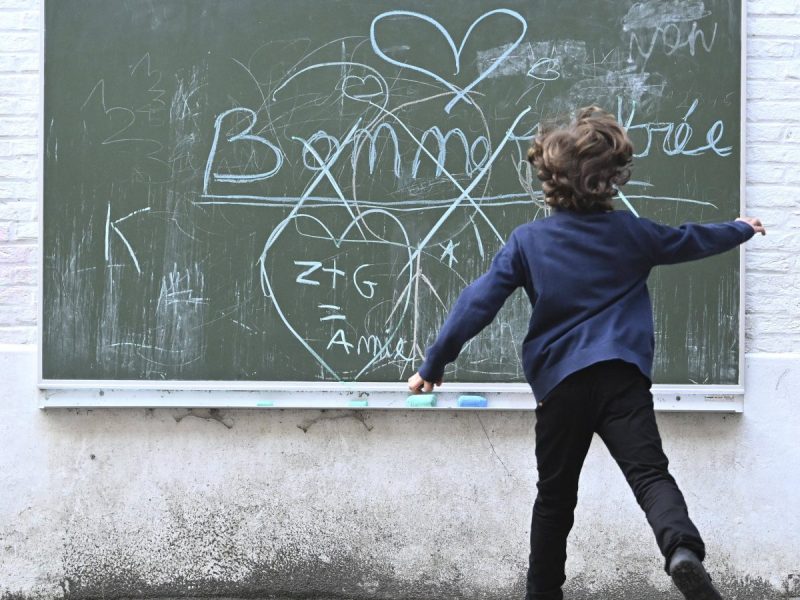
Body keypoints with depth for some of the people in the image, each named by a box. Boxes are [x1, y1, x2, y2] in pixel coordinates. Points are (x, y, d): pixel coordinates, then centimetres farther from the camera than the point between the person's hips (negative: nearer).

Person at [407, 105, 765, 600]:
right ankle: (683, 549, -41)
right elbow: (689, 241, 27)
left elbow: (478, 304, 0)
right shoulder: (629, 231, 9)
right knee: (650, 472, -13)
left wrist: (434, 364, 6)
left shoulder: (527, 241, 4)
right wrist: (741, 229, 46)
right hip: (622, 375, -1)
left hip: (560, 381, 1)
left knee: (556, 496, 15)